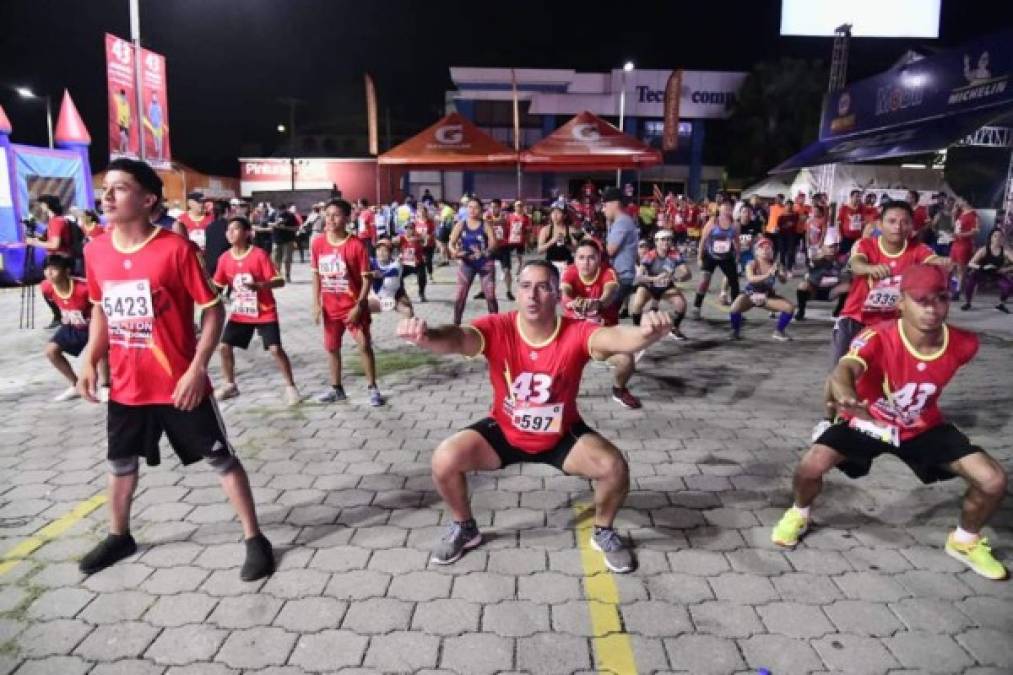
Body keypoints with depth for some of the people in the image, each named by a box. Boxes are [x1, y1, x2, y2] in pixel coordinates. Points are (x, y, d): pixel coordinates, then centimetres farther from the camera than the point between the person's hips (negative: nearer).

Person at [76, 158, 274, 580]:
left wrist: (197, 368, -19)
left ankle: (254, 539, 15)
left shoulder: (176, 249, -16)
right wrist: (90, 360, 7)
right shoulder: (95, 251, 1)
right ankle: (119, 537, 45)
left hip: (179, 384, -6)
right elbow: (101, 309, 16)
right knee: (120, 462, 22)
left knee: (221, 459, 3)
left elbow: (213, 309, -12)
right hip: (125, 386, 6)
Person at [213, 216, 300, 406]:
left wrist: (259, 285, -35)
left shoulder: (259, 254, -16)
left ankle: (290, 387, 5)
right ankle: (230, 385, 22)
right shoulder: (225, 258, -2)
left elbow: (279, 281, -19)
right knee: (224, 346, 2)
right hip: (240, 313, 5)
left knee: (275, 349, -11)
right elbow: (218, 285, 11)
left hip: (265, 312, -5)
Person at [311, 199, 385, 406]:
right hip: (331, 307, 5)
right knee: (331, 348, 13)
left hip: (353, 306, -4)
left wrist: (359, 306, -18)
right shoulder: (318, 244, -3)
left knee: (364, 345, -4)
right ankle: (336, 389, 28)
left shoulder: (356, 245, -15)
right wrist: (316, 304, 1)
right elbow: (316, 275, 6)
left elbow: (366, 278, -12)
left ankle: (372, 388, 11)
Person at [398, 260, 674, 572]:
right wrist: (427, 336, -68)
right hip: (504, 431, 1)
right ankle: (464, 528, 15)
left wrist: (646, 332, -70)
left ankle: (603, 532, 13)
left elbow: (616, 338, -45)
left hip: (562, 435, 0)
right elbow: (457, 339, -43)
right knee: (444, 461, -16)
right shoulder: (497, 329, -24)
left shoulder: (576, 333, -25)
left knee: (614, 467, -21)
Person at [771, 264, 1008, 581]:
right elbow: (842, 372, -53)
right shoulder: (878, 338, -33)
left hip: (924, 428, 3)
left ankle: (965, 541, 21)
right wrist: (848, 400, -76)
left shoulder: (963, 344, -19)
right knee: (811, 466, -25)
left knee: (994, 481, -11)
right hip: (867, 422, -3)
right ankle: (799, 514, 12)